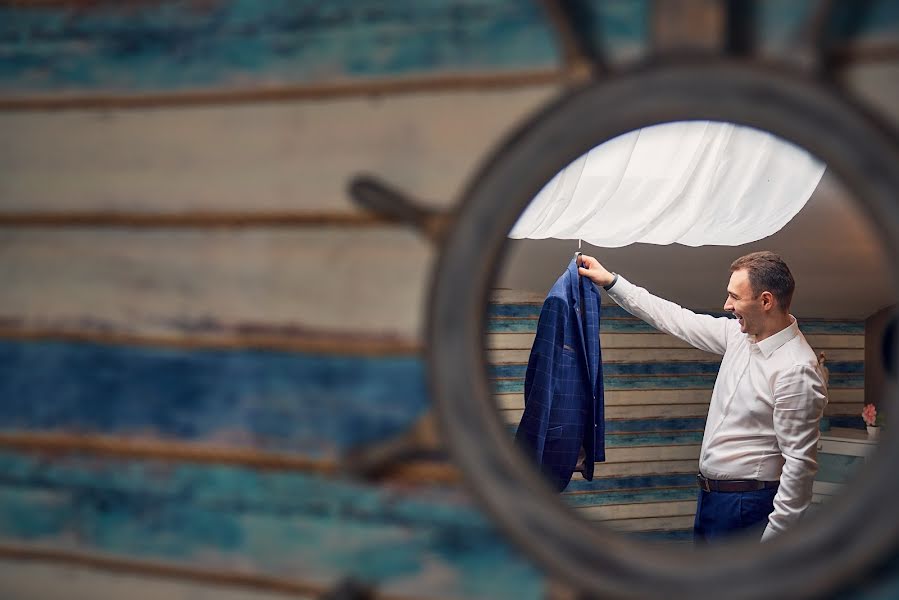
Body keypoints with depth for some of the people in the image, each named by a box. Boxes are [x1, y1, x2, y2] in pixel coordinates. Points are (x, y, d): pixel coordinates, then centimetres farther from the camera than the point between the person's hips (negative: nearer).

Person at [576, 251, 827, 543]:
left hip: (745, 507, -9)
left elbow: (800, 463, -24)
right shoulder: (739, 334, 1)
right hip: (710, 496, 9)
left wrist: (773, 537, -22)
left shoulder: (796, 371, -24)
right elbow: (680, 321, 13)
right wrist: (612, 281, 13)